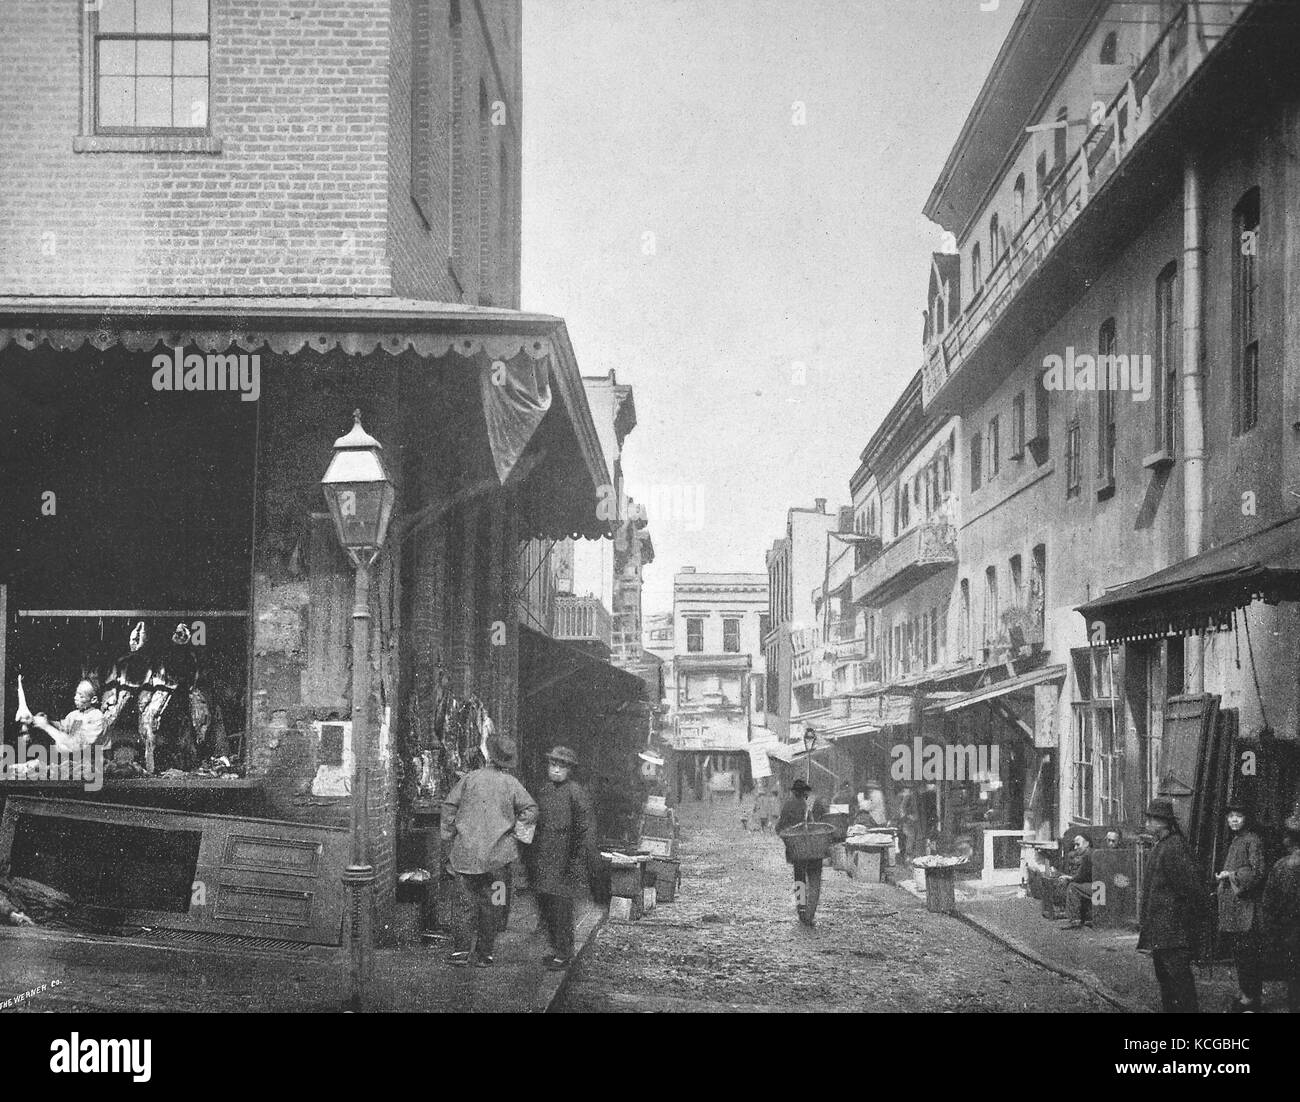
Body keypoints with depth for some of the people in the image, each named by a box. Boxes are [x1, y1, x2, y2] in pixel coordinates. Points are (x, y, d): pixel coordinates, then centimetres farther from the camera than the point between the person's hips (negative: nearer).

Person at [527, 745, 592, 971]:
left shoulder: (574, 791, -8)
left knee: (561, 907, -6)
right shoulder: (544, 790, 12)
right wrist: (530, 859, 18)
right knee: (544, 906, 11)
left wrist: (577, 861, -13)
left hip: (563, 861, -7)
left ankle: (564, 954, 3)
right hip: (542, 862, 7)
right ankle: (557, 948, 24)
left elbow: (583, 828, -10)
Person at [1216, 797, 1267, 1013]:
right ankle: (1247, 994, 19)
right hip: (1234, 907, 9)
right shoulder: (1234, 841, 17)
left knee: (1247, 952, -8)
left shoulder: (1252, 840, -10)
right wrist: (1221, 878, 10)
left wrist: (1231, 875, -12)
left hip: (1246, 906, -9)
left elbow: (1258, 872, -17)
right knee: (1239, 952, 12)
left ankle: (1250, 997, -5)